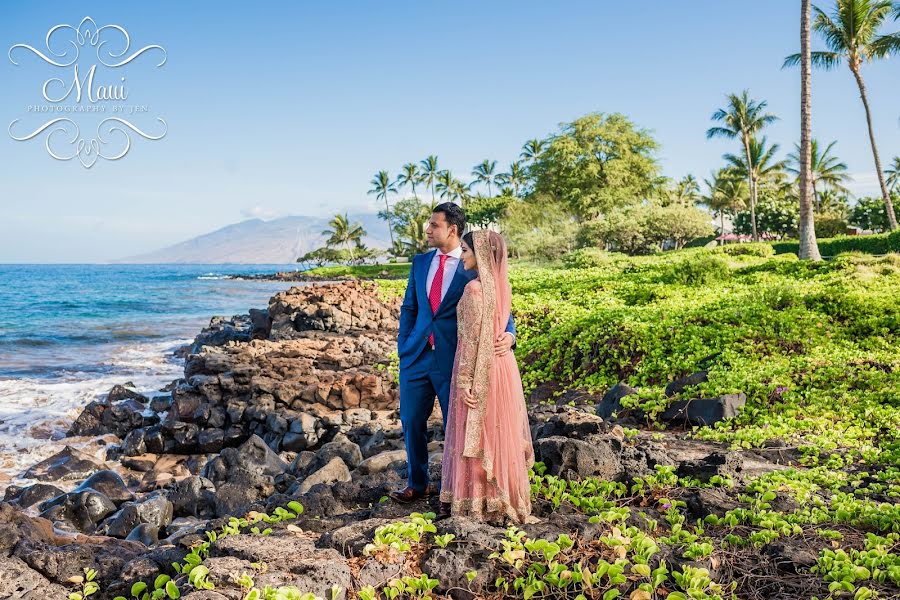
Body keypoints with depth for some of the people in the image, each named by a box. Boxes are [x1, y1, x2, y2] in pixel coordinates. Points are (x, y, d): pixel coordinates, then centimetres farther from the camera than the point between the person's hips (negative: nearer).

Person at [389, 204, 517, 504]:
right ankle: (417, 484, 30)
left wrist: (508, 335, -25)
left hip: (453, 359, -5)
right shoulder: (420, 262, 10)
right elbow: (409, 307, 15)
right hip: (416, 355, 5)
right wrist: (403, 344, 9)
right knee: (412, 421, 12)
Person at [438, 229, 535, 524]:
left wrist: (464, 380, -17)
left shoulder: (474, 288, -18)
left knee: (476, 436, 2)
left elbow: (471, 337, -19)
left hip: (479, 368, -8)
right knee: (500, 433, 16)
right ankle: (505, 499, 26)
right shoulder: (500, 284, 7)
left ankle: (477, 503, 13)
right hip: (501, 363, 8)